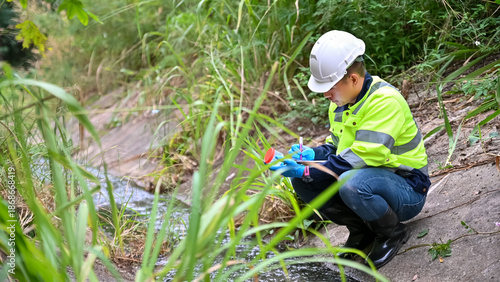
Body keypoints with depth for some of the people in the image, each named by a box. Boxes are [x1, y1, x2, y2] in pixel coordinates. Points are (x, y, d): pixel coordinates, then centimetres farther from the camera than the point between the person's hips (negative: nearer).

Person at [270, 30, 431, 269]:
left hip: (407, 190, -8)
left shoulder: (385, 100, -24)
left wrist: (307, 172, -30)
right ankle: (361, 231, 7)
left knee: (351, 184, -38)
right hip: (372, 178, 8)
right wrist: (310, 156, -11)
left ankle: (393, 233, -7)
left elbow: (362, 157, -30)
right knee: (300, 180, -6)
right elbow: (336, 146, 11)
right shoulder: (340, 102, 3)